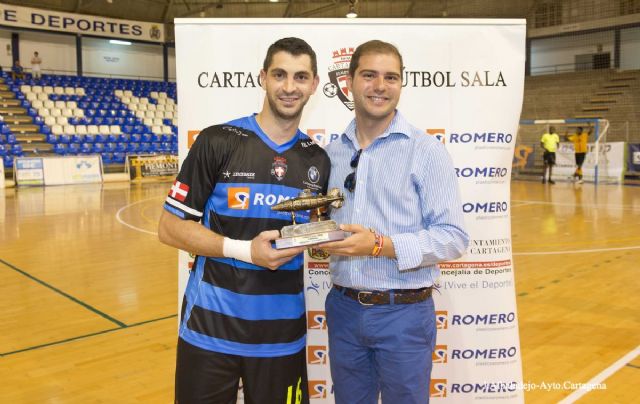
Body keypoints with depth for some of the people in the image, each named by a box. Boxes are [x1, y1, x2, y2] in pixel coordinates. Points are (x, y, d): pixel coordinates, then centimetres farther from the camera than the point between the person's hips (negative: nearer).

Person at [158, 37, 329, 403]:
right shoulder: (217, 142, -8)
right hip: (212, 327, -3)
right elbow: (170, 227, -8)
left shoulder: (318, 160, 5)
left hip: (282, 332, 3)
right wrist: (244, 250, -19)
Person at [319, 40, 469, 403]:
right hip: (343, 308, 4)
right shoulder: (333, 152, 6)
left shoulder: (426, 150, -8)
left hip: (404, 313, -4)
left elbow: (453, 237, -13)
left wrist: (380, 245, -23)